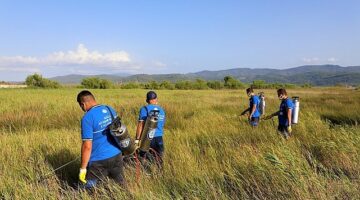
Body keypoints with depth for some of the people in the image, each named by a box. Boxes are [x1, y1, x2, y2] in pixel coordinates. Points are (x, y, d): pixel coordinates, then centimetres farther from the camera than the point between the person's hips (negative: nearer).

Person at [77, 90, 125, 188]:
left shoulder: (87, 118, -16)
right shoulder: (111, 110, 4)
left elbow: (87, 146, -17)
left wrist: (83, 168, -8)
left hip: (99, 161, -6)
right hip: (117, 156, 6)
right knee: (121, 186, 15)